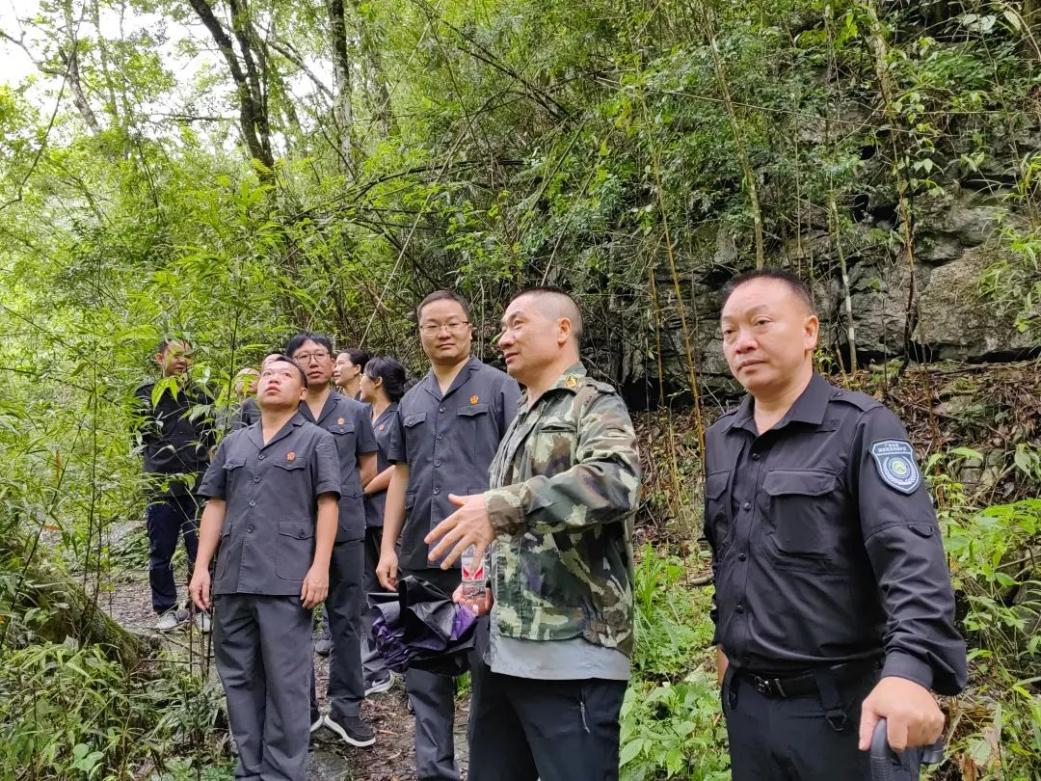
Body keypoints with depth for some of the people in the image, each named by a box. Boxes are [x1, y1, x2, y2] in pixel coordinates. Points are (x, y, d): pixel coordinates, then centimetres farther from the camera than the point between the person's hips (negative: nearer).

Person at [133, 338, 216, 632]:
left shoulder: (200, 393, 14)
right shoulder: (146, 392, 9)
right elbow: (149, 430, -5)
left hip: (198, 483, 1)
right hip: (161, 485, -1)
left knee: (201, 549, 2)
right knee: (161, 552, 6)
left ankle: (201, 607, 14)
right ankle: (167, 608, 20)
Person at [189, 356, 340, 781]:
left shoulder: (317, 440, 5)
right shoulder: (233, 443, 17)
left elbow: (327, 505, -2)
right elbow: (215, 506, 16)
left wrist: (319, 567, -11)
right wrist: (201, 568, 8)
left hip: (286, 579, -5)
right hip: (232, 579, 5)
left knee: (285, 680, 0)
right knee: (239, 677, 11)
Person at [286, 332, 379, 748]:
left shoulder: (355, 411, 7)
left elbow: (368, 467, 12)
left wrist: (341, 496, 4)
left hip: (345, 527, 1)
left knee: (346, 618, 6)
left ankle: (345, 706, 17)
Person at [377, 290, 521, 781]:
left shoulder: (499, 387, 0)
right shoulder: (410, 401, 15)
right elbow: (401, 476, 16)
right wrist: (388, 547, 9)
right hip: (421, 558, 5)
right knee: (424, 674, 12)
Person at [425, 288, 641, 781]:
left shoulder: (596, 404, -5)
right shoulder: (523, 419, 20)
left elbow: (615, 483, -27)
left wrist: (503, 506, -31)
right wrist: (485, 579, 12)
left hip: (570, 653, -8)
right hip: (501, 647, 8)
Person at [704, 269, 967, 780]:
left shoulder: (863, 428, -12)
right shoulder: (719, 440, 7)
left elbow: (912, 555, -24)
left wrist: (909, 668, -37)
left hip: (837, 707, -5)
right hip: (744, 699, 5)